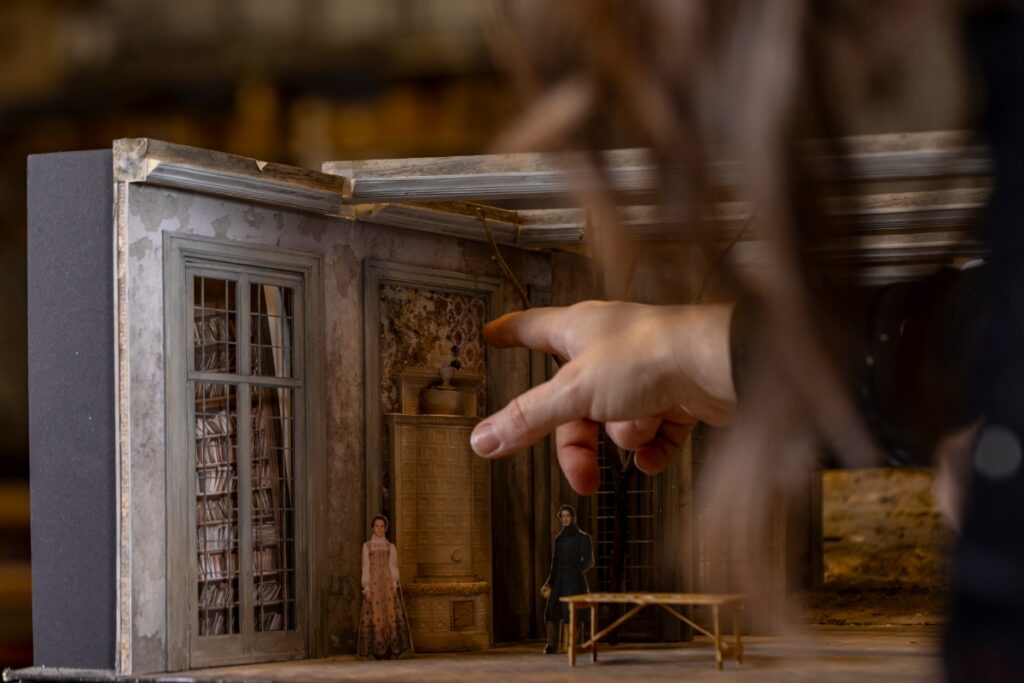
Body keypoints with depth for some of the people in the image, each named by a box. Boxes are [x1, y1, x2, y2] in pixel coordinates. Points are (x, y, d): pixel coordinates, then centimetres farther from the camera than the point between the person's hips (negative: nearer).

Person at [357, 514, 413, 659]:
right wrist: (366, 589, -4)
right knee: (375, 616, -8)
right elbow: (365, 568, 5)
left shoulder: (391, 547, 12)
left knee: (392, 615, -11)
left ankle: (392, 650, -10)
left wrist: (395, 586, -7)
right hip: (374, 584, 0)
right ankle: (376, 651, -5)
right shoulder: (367, 546, 10)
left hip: (389, 583, 1)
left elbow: (394, 568, 7)